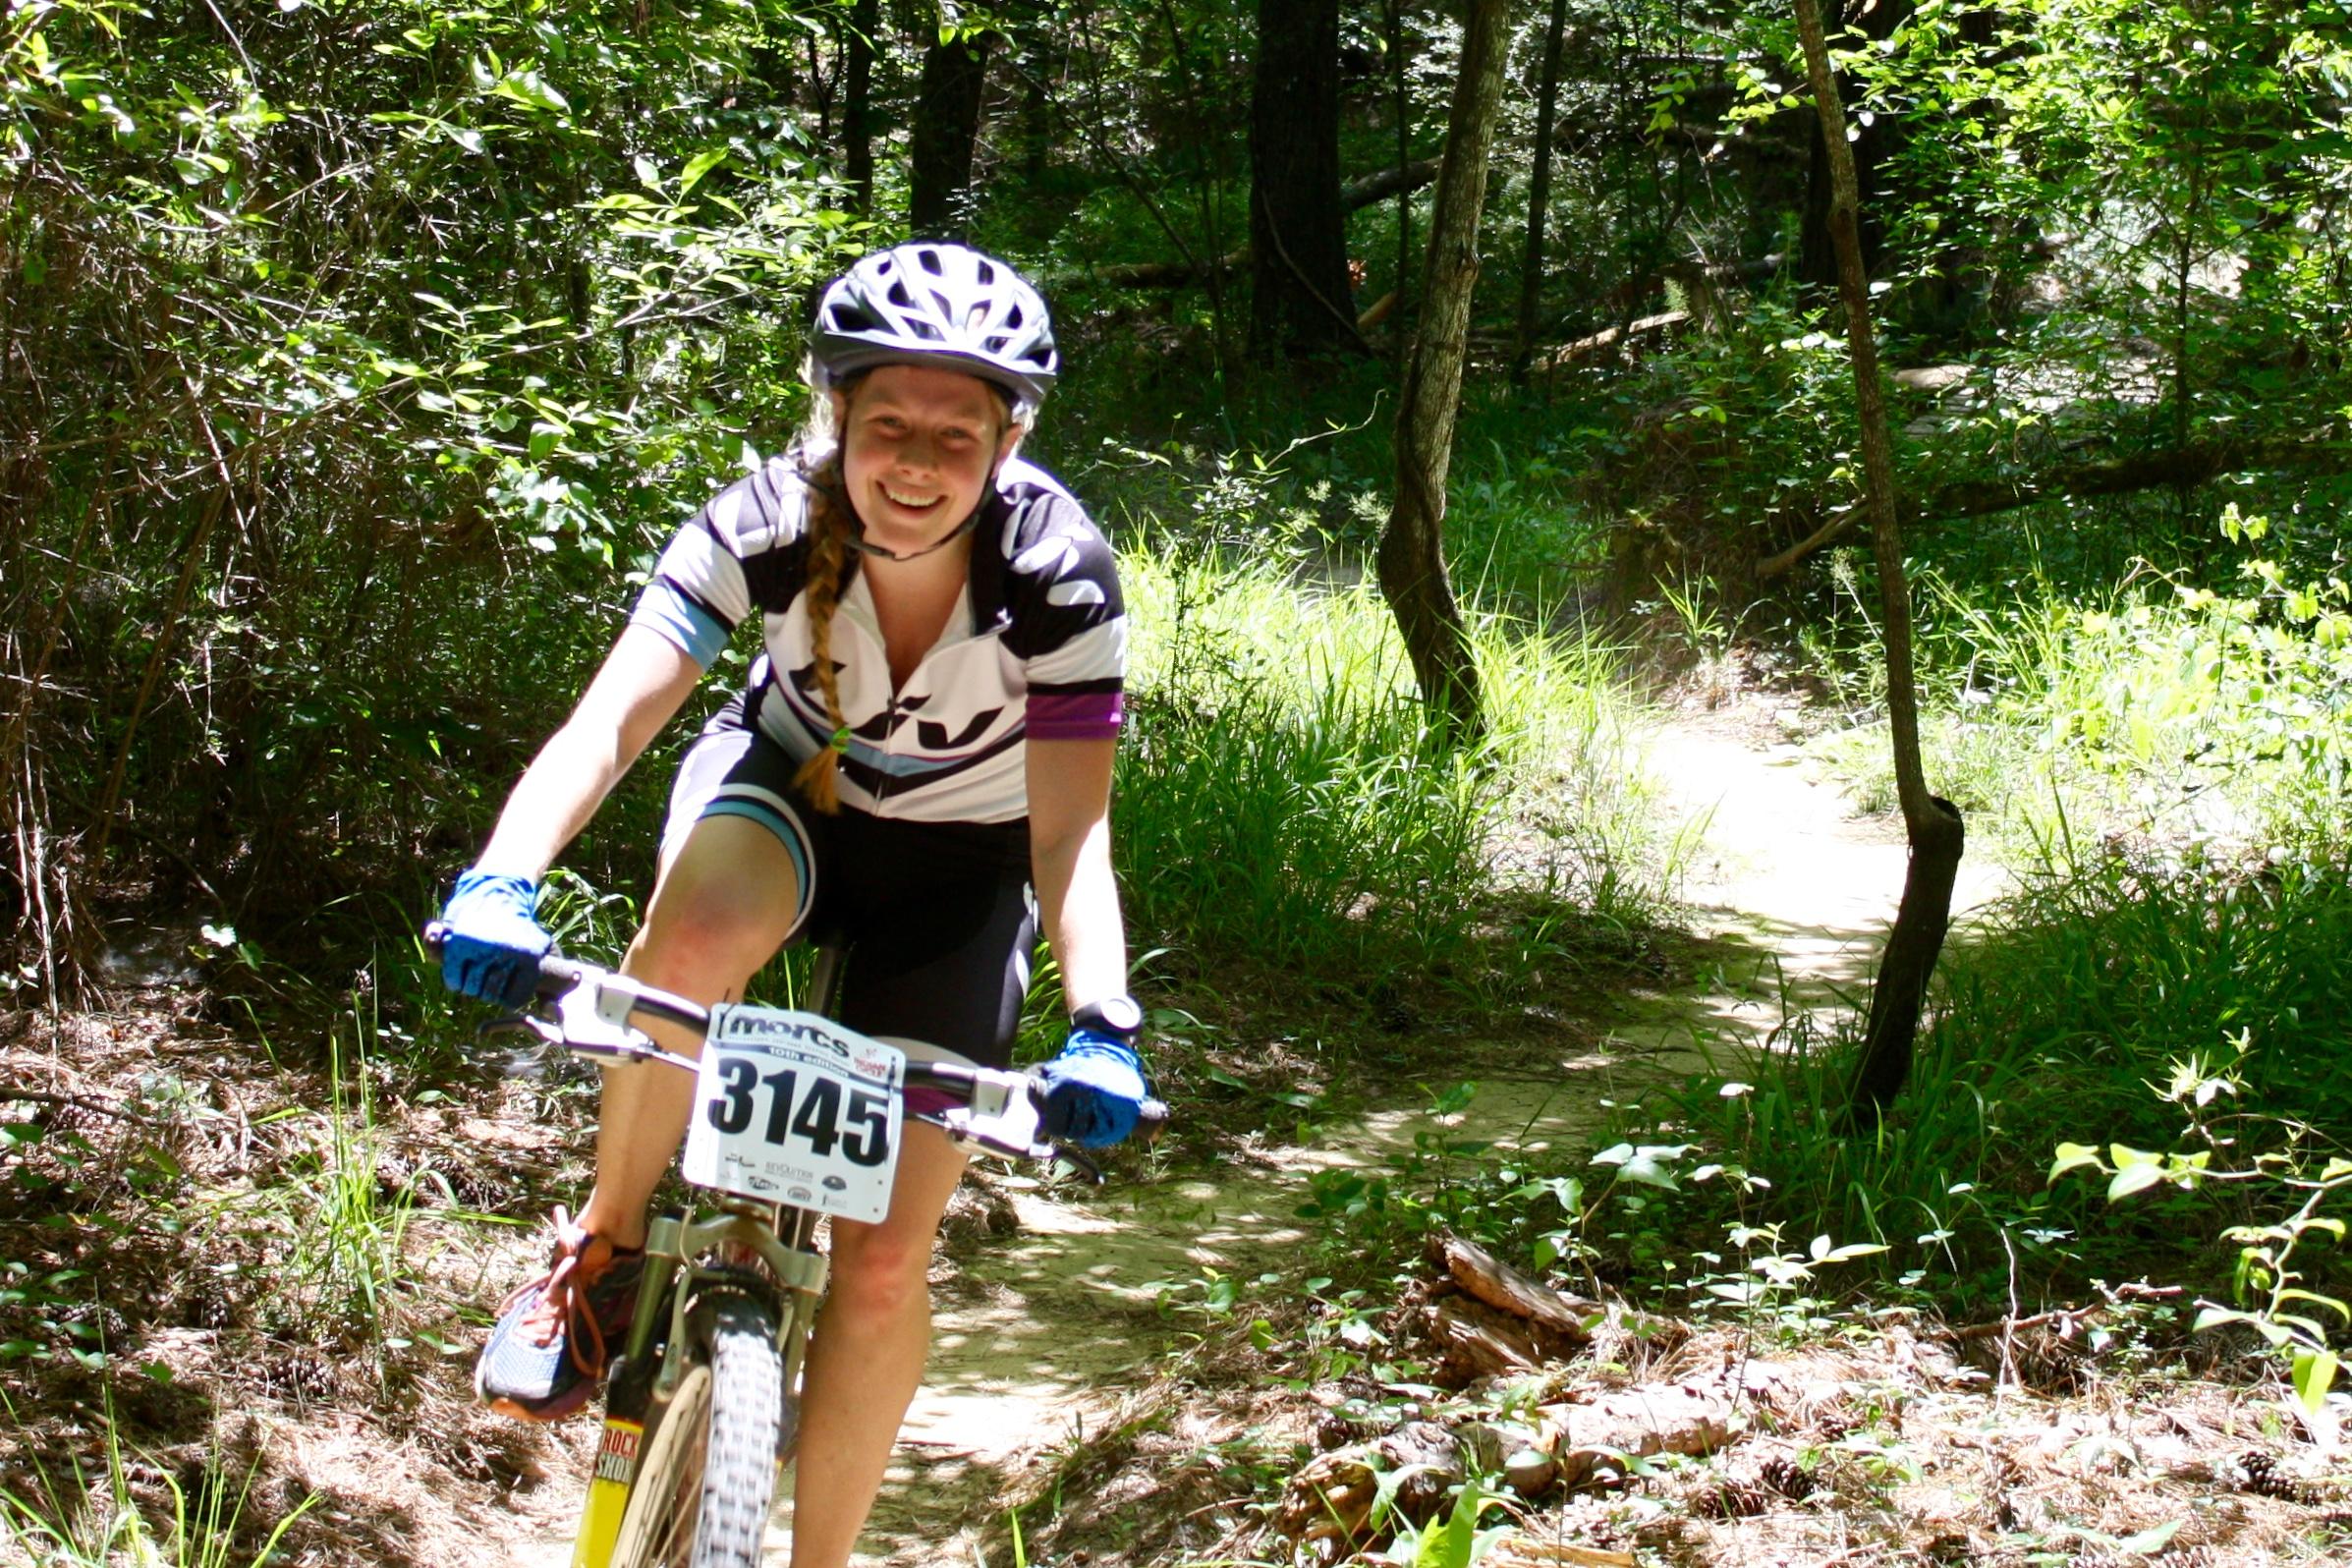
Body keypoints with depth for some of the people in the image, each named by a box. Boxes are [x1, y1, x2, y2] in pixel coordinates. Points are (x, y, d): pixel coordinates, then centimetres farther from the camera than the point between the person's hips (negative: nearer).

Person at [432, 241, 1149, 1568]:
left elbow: (1072, 830, -33)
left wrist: (1100, 1029, -49)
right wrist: (502, 882, -54)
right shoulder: (768, 525, -28)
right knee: (698, 928, -39)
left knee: (884, 1261, -6)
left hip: (956, 868, 0)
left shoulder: (1061, 576, -29)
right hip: (788, 787, 0)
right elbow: (609, 718, -36)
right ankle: (607, 1251, -16)